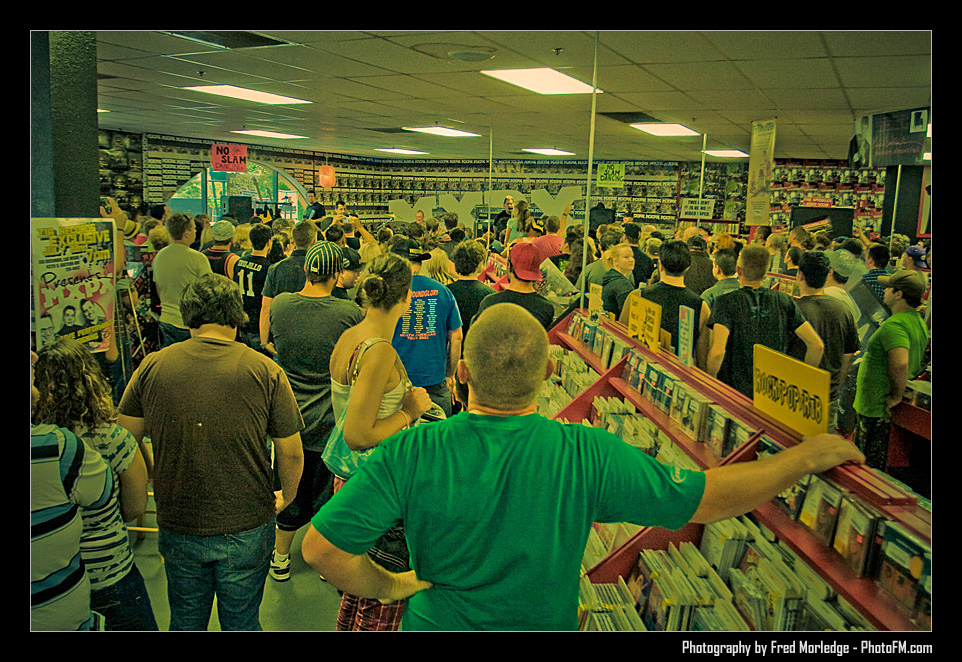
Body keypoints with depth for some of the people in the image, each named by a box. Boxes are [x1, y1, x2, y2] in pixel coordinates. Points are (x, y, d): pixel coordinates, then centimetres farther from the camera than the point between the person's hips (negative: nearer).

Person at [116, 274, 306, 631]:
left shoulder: (152, 366, -7)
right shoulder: (266, 371, -13)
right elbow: (291, 454, -9)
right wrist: (286, 497, 11)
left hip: (177, 525, 2)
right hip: (247, 529, -2)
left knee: (186, 620, 25)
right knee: (241, 621, 20)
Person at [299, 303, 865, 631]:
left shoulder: (410, 454, -26)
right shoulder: (589, 457, -27)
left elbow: (322, 546, -22)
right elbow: (708, 498, -19)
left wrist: (388, 585, -3)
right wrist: (809, 455, -6)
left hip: (436, 623, 0)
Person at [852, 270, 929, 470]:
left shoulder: (894, 325, -23)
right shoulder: (918, 321, 11)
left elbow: (900, 364, -36)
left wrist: (896, 396, -22)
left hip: (875, 407, -10)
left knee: (866, 465, 2)